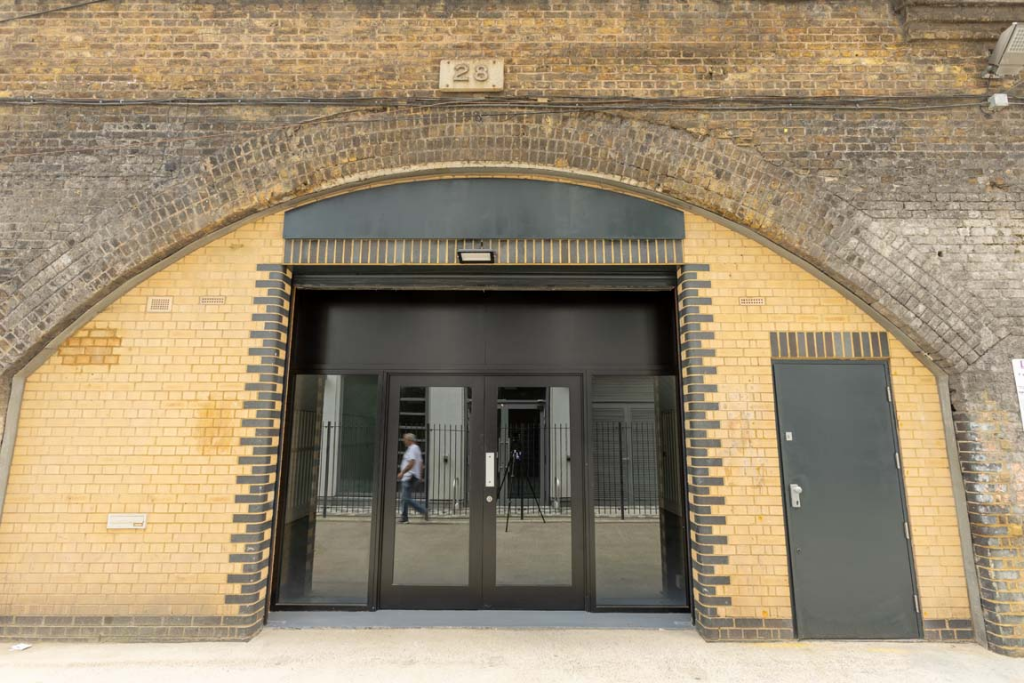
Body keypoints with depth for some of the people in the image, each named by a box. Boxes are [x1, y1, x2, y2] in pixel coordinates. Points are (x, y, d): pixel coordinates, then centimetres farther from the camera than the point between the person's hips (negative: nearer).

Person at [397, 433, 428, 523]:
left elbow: (411, 463, -25)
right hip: (408, 478, 11)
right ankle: (404, 518, 14)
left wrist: (402, 472, -22)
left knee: (407, 499, -12)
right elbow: (421, 463, 22)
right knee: (404, 498, 12)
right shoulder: (416, 448, 19)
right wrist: (419, 476, 23)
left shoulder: (412, 449, -13)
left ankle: (424, 511, -10)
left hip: (409, 478, -11)